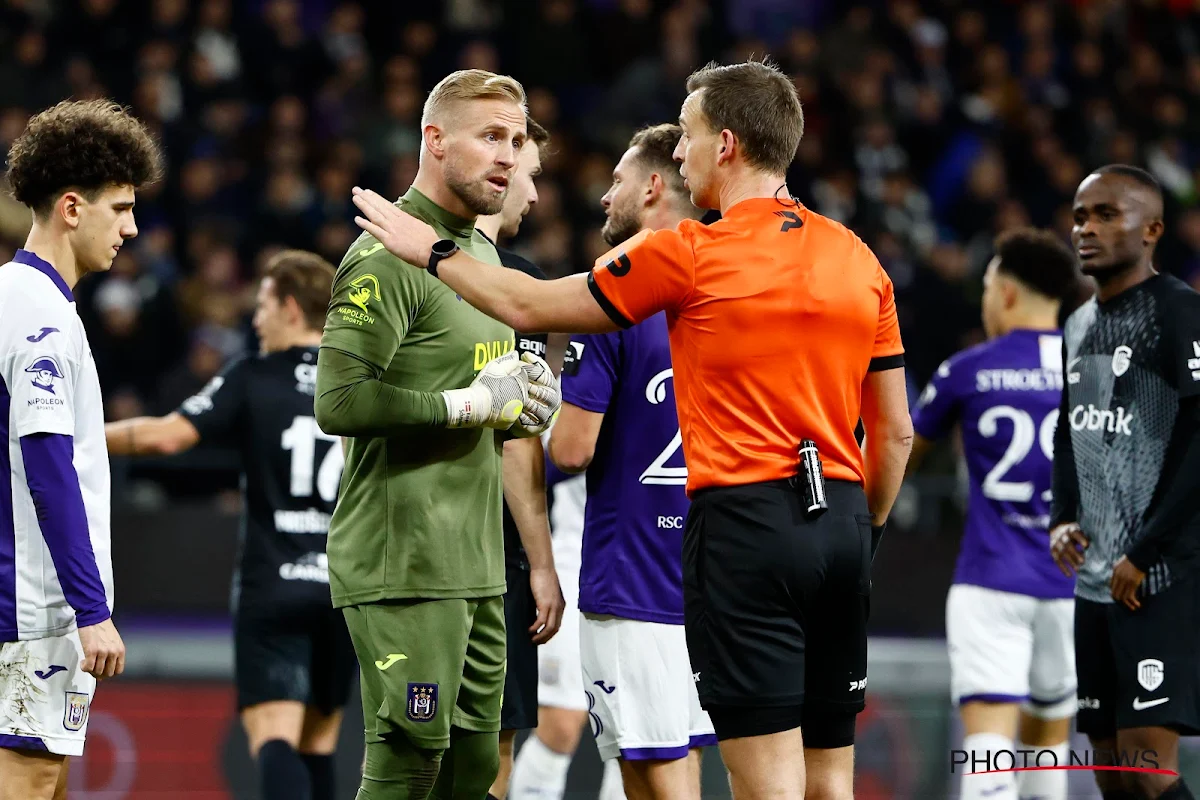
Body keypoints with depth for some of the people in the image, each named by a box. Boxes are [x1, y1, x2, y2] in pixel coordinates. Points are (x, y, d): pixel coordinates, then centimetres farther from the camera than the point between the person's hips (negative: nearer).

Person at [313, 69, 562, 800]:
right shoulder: (387, 257, -12)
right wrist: (470, 403, -16)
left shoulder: (483, 252, 18)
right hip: (404, 567, -9)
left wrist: (524, 404, 10)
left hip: (477, 564, 9)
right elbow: (339, 402, -22)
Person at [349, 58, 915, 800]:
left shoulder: (689, 254, -6)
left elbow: (531, 305, 5)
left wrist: (433, 251, 19)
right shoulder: (859, 259, 9)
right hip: (841, 522, 6)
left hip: (743, 522, -6)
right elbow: (896, 430, 12)